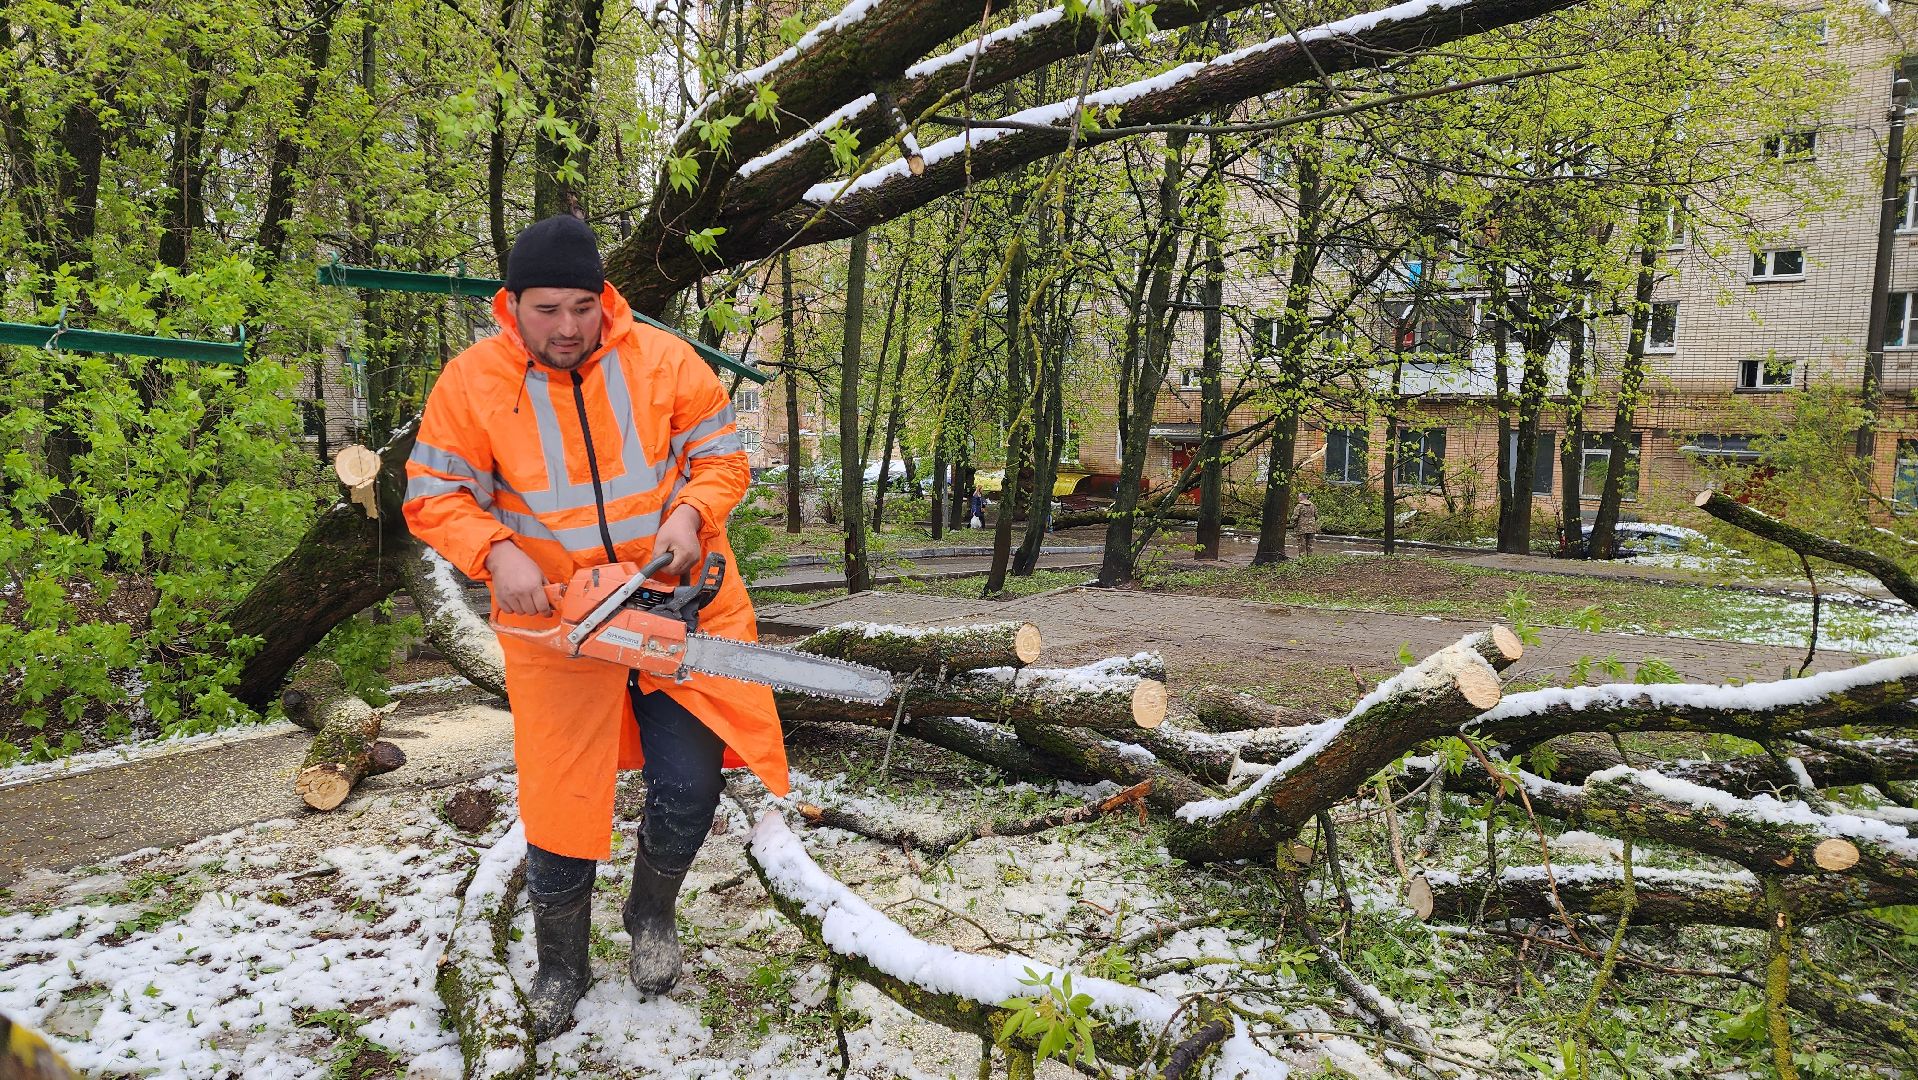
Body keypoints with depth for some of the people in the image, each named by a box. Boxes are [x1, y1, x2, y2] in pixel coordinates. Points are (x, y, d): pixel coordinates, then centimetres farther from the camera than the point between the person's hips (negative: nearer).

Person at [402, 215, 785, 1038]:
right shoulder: (470, 382, -8)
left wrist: (690, 513, -21)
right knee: (561, 800, 8)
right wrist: (497, 553, -22)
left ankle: (652, 914, 32)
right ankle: (560, 967, 35)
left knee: (689, 786, -3)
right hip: (559, 625, 0)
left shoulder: (665, 360, -7)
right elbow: (435, 498, -5)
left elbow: (722, 454, -2)